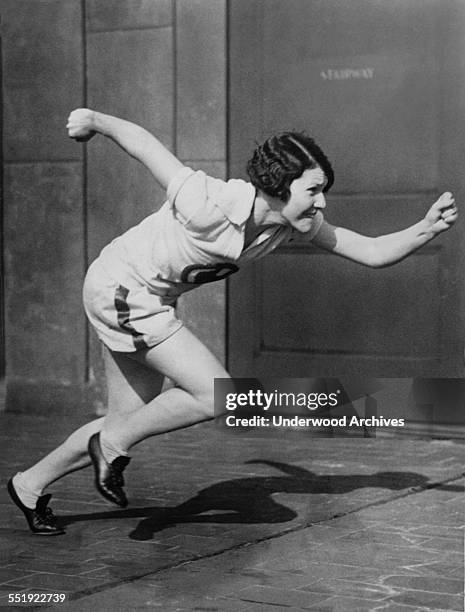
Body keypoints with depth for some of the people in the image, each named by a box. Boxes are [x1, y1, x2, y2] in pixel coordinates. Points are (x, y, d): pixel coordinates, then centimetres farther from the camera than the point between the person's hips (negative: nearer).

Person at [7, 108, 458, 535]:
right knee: (217, 395, -17)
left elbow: (373, 252, -9)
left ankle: (31, 485, 31)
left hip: (151, 300, 8)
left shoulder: (295, 220, -11)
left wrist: (426, 229, -25)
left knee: (131, 423, 14)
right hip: (119, 290, -8)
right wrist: (93, 120, -3)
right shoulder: (209, 205, -32)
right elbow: (142, 142, -20)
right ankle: (112, 446, 3)